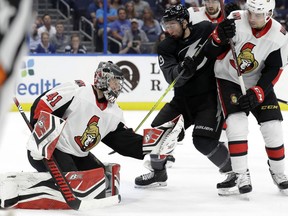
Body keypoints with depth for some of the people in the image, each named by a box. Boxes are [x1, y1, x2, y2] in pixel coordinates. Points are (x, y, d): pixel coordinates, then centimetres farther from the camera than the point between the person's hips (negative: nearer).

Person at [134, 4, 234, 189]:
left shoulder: (206, 30, -9)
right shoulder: (165, 47, -3)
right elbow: (173, 78, -17)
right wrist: (185, 68, -37)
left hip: (211, 96, -5)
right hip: (183, 98, 5)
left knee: (204, 141, -18)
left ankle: (234, 170, 2)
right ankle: (158, 172, 26)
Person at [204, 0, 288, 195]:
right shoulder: (236, 21, -24)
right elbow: (213, 52, -17)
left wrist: (256, 94, -26)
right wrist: (220, 37, -38)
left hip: (257, 82, 2)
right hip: (229, 78, -2)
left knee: (272, 126, -2)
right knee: (237, 123, -19)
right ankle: (242, 176, -13)